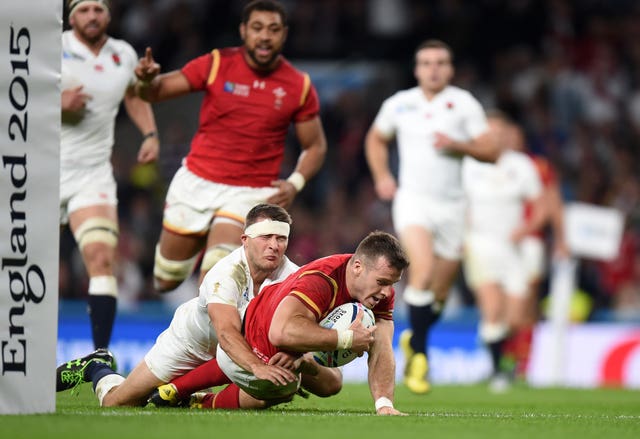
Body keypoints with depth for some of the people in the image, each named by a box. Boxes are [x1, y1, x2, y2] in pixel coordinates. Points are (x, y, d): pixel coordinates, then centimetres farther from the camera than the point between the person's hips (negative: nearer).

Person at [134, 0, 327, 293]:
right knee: (166, 281, 14)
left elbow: (315, 146, 5)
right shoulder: (216, 65, -6)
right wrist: (147, 81, -27)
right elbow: (156, 92, -2)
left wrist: (295, 183, -13)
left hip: (249, 193, -2)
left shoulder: (299, 87, -4)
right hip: (196, 182, 2)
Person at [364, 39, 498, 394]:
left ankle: (412, 338, 36)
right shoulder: (399, 104, 6)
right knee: (423, 268, -26)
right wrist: (381, 176, 9)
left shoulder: (464, 104, 1)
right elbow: (376, 139, 23)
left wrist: (457, 145, -17)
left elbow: (490, 152, 0)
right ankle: (418, 354, -17)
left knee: (438, 294, 7)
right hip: (412, 199, -1)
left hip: (451, 204, 1)